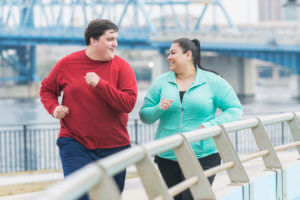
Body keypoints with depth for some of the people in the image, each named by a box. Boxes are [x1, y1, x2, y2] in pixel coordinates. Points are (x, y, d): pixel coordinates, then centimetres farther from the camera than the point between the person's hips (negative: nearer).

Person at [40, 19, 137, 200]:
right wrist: (54, 107, -5)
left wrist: (100, 84, -22)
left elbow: (129, 103, -14)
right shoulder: (67, 63, 0)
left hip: (113, 146, 1)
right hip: (74, 142, -1)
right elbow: (47, 90, 15)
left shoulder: (121, 66, -3)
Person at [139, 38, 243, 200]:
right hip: (167, 157, 3)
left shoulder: (212, 81, 1)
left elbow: (234, 109, 1)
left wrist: (211, 125, -13)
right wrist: (159, 109, -13)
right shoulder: (161, 82, 7)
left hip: (202, 156, -3)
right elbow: (144, 116, 8)